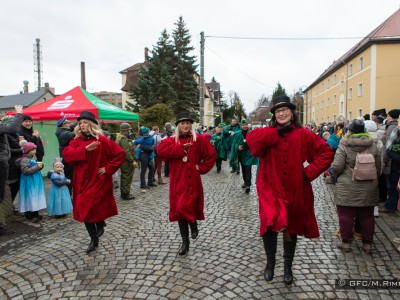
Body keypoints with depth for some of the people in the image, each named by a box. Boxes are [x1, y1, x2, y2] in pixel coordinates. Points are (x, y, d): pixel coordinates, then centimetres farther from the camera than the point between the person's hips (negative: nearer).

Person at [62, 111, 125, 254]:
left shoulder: (102, 140, -7)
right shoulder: (76, 141, 6)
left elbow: (120, 153, -9)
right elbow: (66, 154, -12)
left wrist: (108, 168, -13)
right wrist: (85, 149, -25)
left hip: (98, 181, -5)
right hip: (82, 182, 5)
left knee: (92, 208, -14)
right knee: (84, 210, 9)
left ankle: (100, 223, 22)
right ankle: (93, 240, 25)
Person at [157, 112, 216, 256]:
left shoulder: (198, 139, 2)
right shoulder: (171, 140, 5)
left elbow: (211, 154, 6)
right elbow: (160, 150, -14)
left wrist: (202, 168, -2)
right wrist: (181, 149, -16)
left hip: (192, 180, -3)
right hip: (177, 181, 3)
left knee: (185, 207, -15)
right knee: (179, 209, 8)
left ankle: (194, 225, 21)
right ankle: (185, 242, 23)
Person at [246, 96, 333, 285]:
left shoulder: (303, 134, 1)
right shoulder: (269, 133, 1)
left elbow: (326, 151, 3)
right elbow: (251, 138, -19)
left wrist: (310, 171, -6)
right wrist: (278, 132, -18)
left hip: (295, 191, 2)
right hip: (271, 190, -1)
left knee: (291, 228, 15)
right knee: (270, 223, -16)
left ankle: (287, 267, 38)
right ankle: (270, 262, 13)